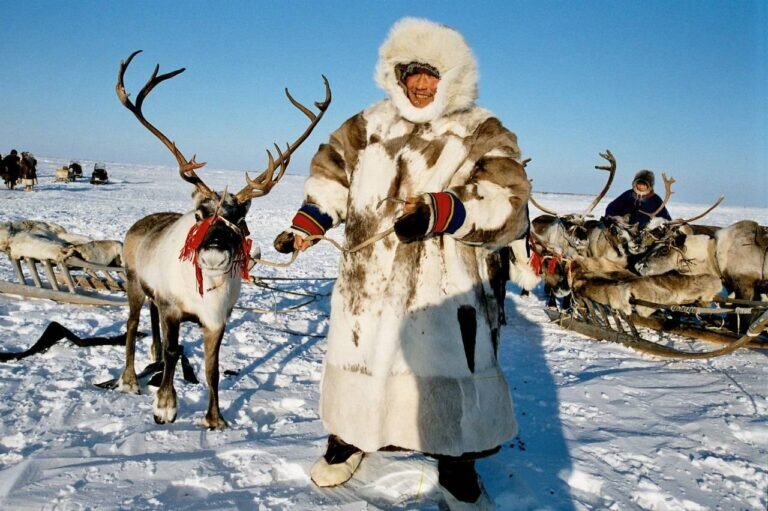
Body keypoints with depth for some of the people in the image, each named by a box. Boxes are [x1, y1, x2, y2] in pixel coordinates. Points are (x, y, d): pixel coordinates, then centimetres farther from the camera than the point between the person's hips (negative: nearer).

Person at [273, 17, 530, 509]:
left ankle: (457, 469, 23)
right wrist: (307, 224, 3)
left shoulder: (483, 133, -2)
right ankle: (349, 436, 41)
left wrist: (440, 213, -29)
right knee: (358, 358, 15)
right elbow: (331, 172, 19)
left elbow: (508, 205, -14)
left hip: (445, 285, -3)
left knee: (450, 374, 1)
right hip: (367, 278, 4)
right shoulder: (371, 124, 11)